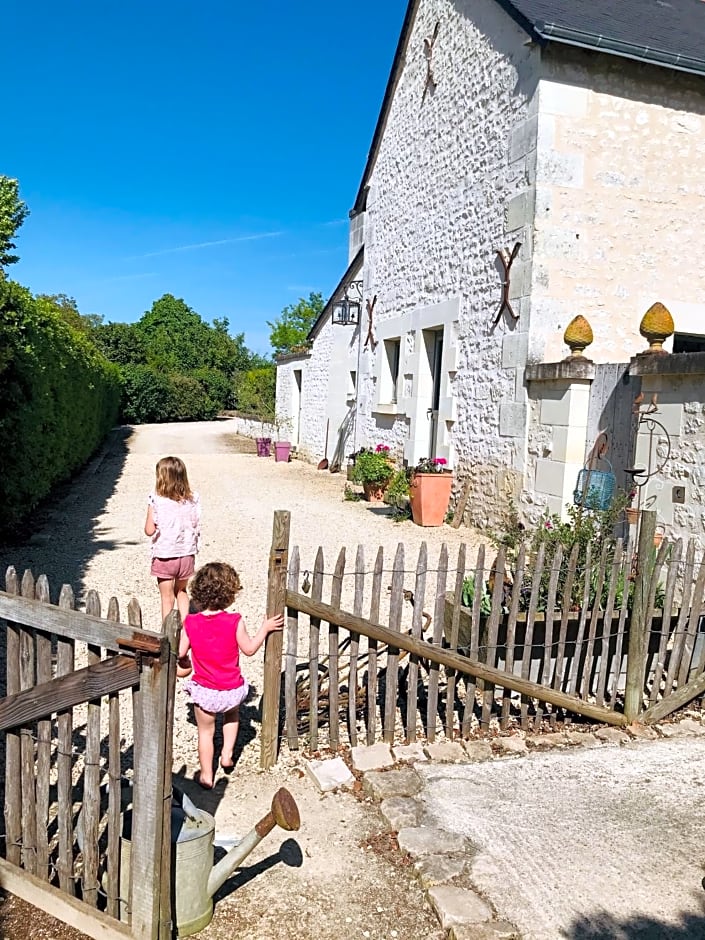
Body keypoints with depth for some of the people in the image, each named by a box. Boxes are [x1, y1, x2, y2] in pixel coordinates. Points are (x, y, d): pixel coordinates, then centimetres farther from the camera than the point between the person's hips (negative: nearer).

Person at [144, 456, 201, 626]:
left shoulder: (156, 500, -14)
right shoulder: (193, 499, -5)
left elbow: (149, 530, -12)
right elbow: (197, 527, -2)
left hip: (164, 556, -3)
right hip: (187, 554, 3)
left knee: (167, 596, 11)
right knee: (181, 591, 25)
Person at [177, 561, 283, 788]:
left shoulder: (191, 623, -13)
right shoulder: (235, 621, -18)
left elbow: (180, 653, -4)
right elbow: (249, 649, -6)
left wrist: (184, 664, 19)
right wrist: (265, 628, 6)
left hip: (204, 690, 1)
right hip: (232, 690, 0)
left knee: (205, 731, 20)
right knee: (232, 714, 33)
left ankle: (206, 776, 30)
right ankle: (227, 754, 25)